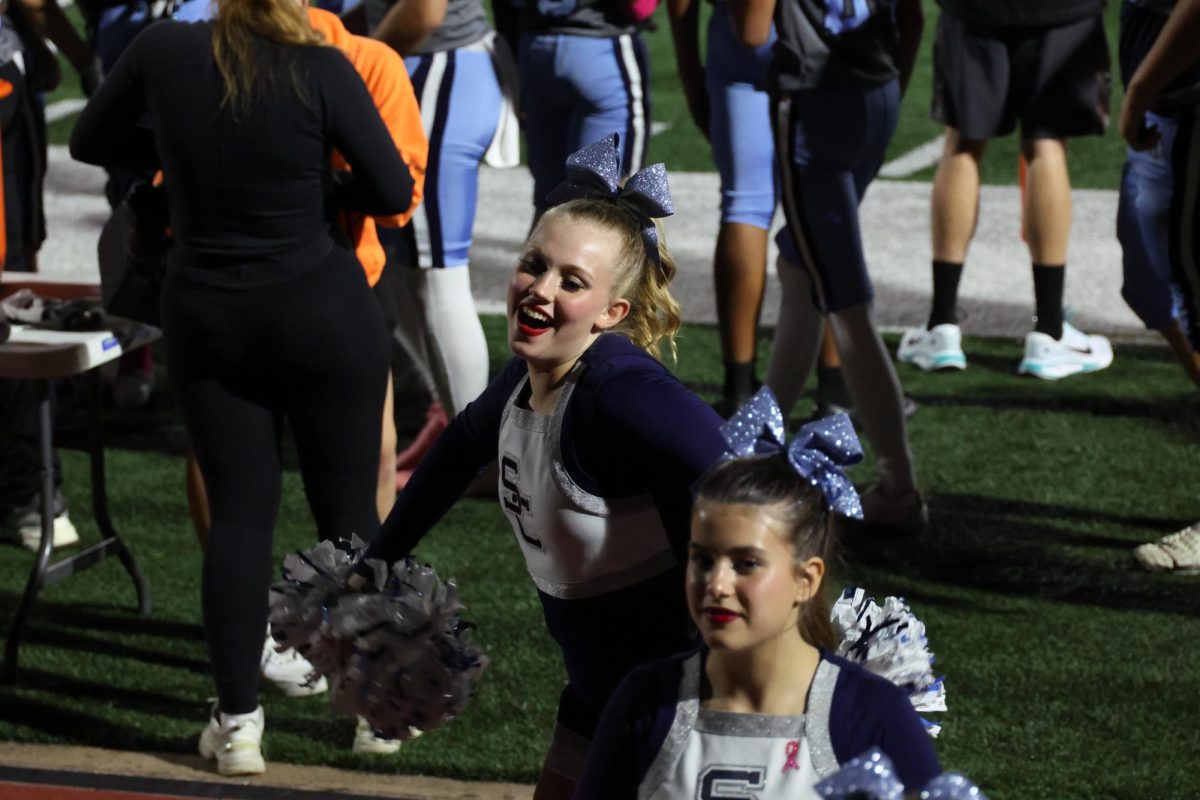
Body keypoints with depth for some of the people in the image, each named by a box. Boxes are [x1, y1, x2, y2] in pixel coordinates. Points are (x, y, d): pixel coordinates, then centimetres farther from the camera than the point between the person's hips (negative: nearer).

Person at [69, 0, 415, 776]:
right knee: (348, 506, 11)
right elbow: (395, 191, -10)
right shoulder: (323, 71, -17)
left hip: (208, 318, 2)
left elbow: (91, 142, 8)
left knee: (239, 511, 9)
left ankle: (237, 721, 5)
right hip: (325, 313, -2)